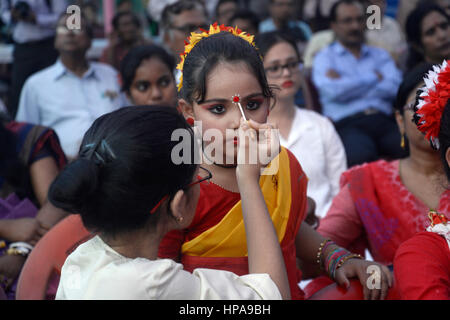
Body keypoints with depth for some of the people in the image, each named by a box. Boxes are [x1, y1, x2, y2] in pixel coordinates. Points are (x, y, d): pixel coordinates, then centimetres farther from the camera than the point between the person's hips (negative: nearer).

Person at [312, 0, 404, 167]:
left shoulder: (380, 55, 26)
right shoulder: (324, 57, 17)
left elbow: (395, 88, 6)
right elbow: (333, 90, -5)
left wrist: (349, 86, 3)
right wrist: (374, 77, 7)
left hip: (384, 121, 3)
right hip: (347, 123, -3)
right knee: (360, 155, -39)